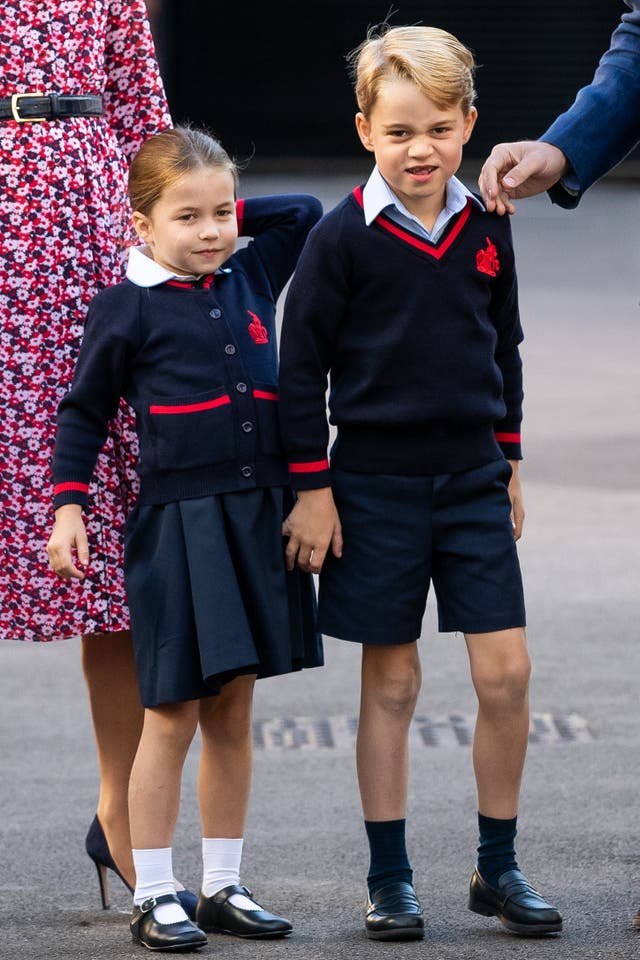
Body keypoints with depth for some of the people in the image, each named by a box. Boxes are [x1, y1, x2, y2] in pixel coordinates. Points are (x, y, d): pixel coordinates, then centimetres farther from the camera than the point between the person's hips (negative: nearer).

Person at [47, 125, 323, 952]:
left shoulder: (251, 278, 7)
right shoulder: (126, 309, -5)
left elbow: (305, 212, 22)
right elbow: (85, 410, 3)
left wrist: (233, 213, 11)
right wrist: (68, 504, -3)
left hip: (256, 518, 5)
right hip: (176, 526, -5)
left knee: (231, 712, 10)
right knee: (172, 717, -2)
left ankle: (222, 885, 18)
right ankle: (153, 897, 5)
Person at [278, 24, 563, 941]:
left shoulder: (486, 230, 4)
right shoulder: (343, 237, -9)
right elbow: (301, 364, -5)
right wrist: (312, 488, -7)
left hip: (473, 480, 3)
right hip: (376, 481, -3)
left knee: (506, 671, -2)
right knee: (390, 682, 3)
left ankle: (497, 867, 12)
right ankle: (389, 876, 13)